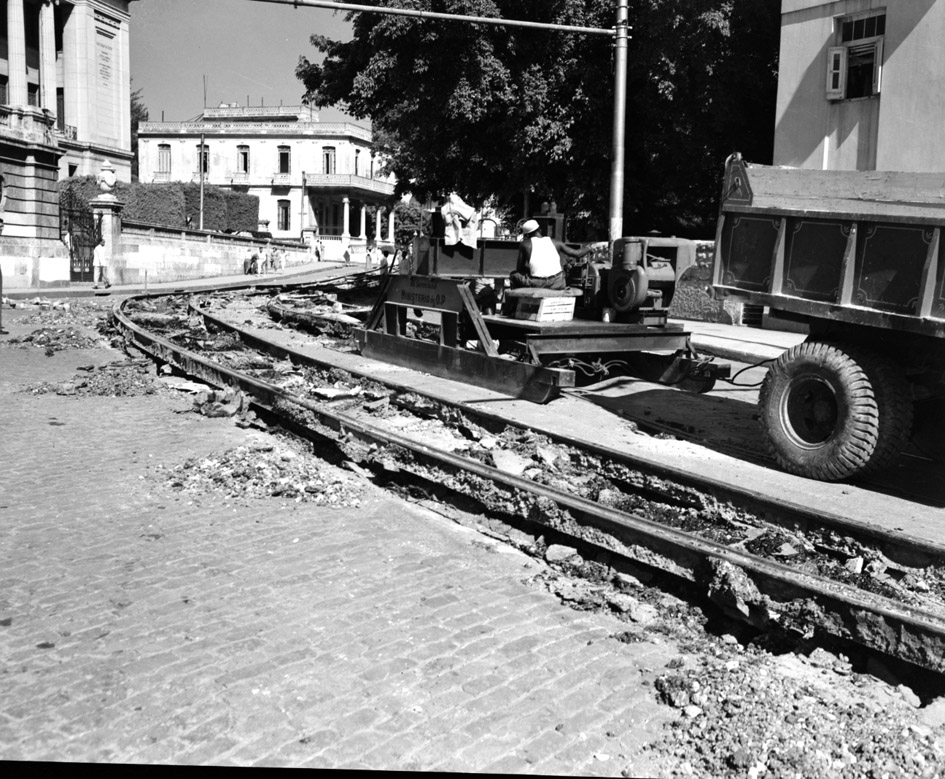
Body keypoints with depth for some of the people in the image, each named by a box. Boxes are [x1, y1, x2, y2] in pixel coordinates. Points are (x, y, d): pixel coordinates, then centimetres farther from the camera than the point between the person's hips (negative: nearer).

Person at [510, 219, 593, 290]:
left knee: (514, 275, 24)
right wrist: (588, 248, 32)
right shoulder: (555, 242, 7)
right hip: (558, 284, 3)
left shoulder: (525, 244, 0)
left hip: (537, 284, -3)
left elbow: (519, 268, 5)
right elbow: (577, 254, 11)